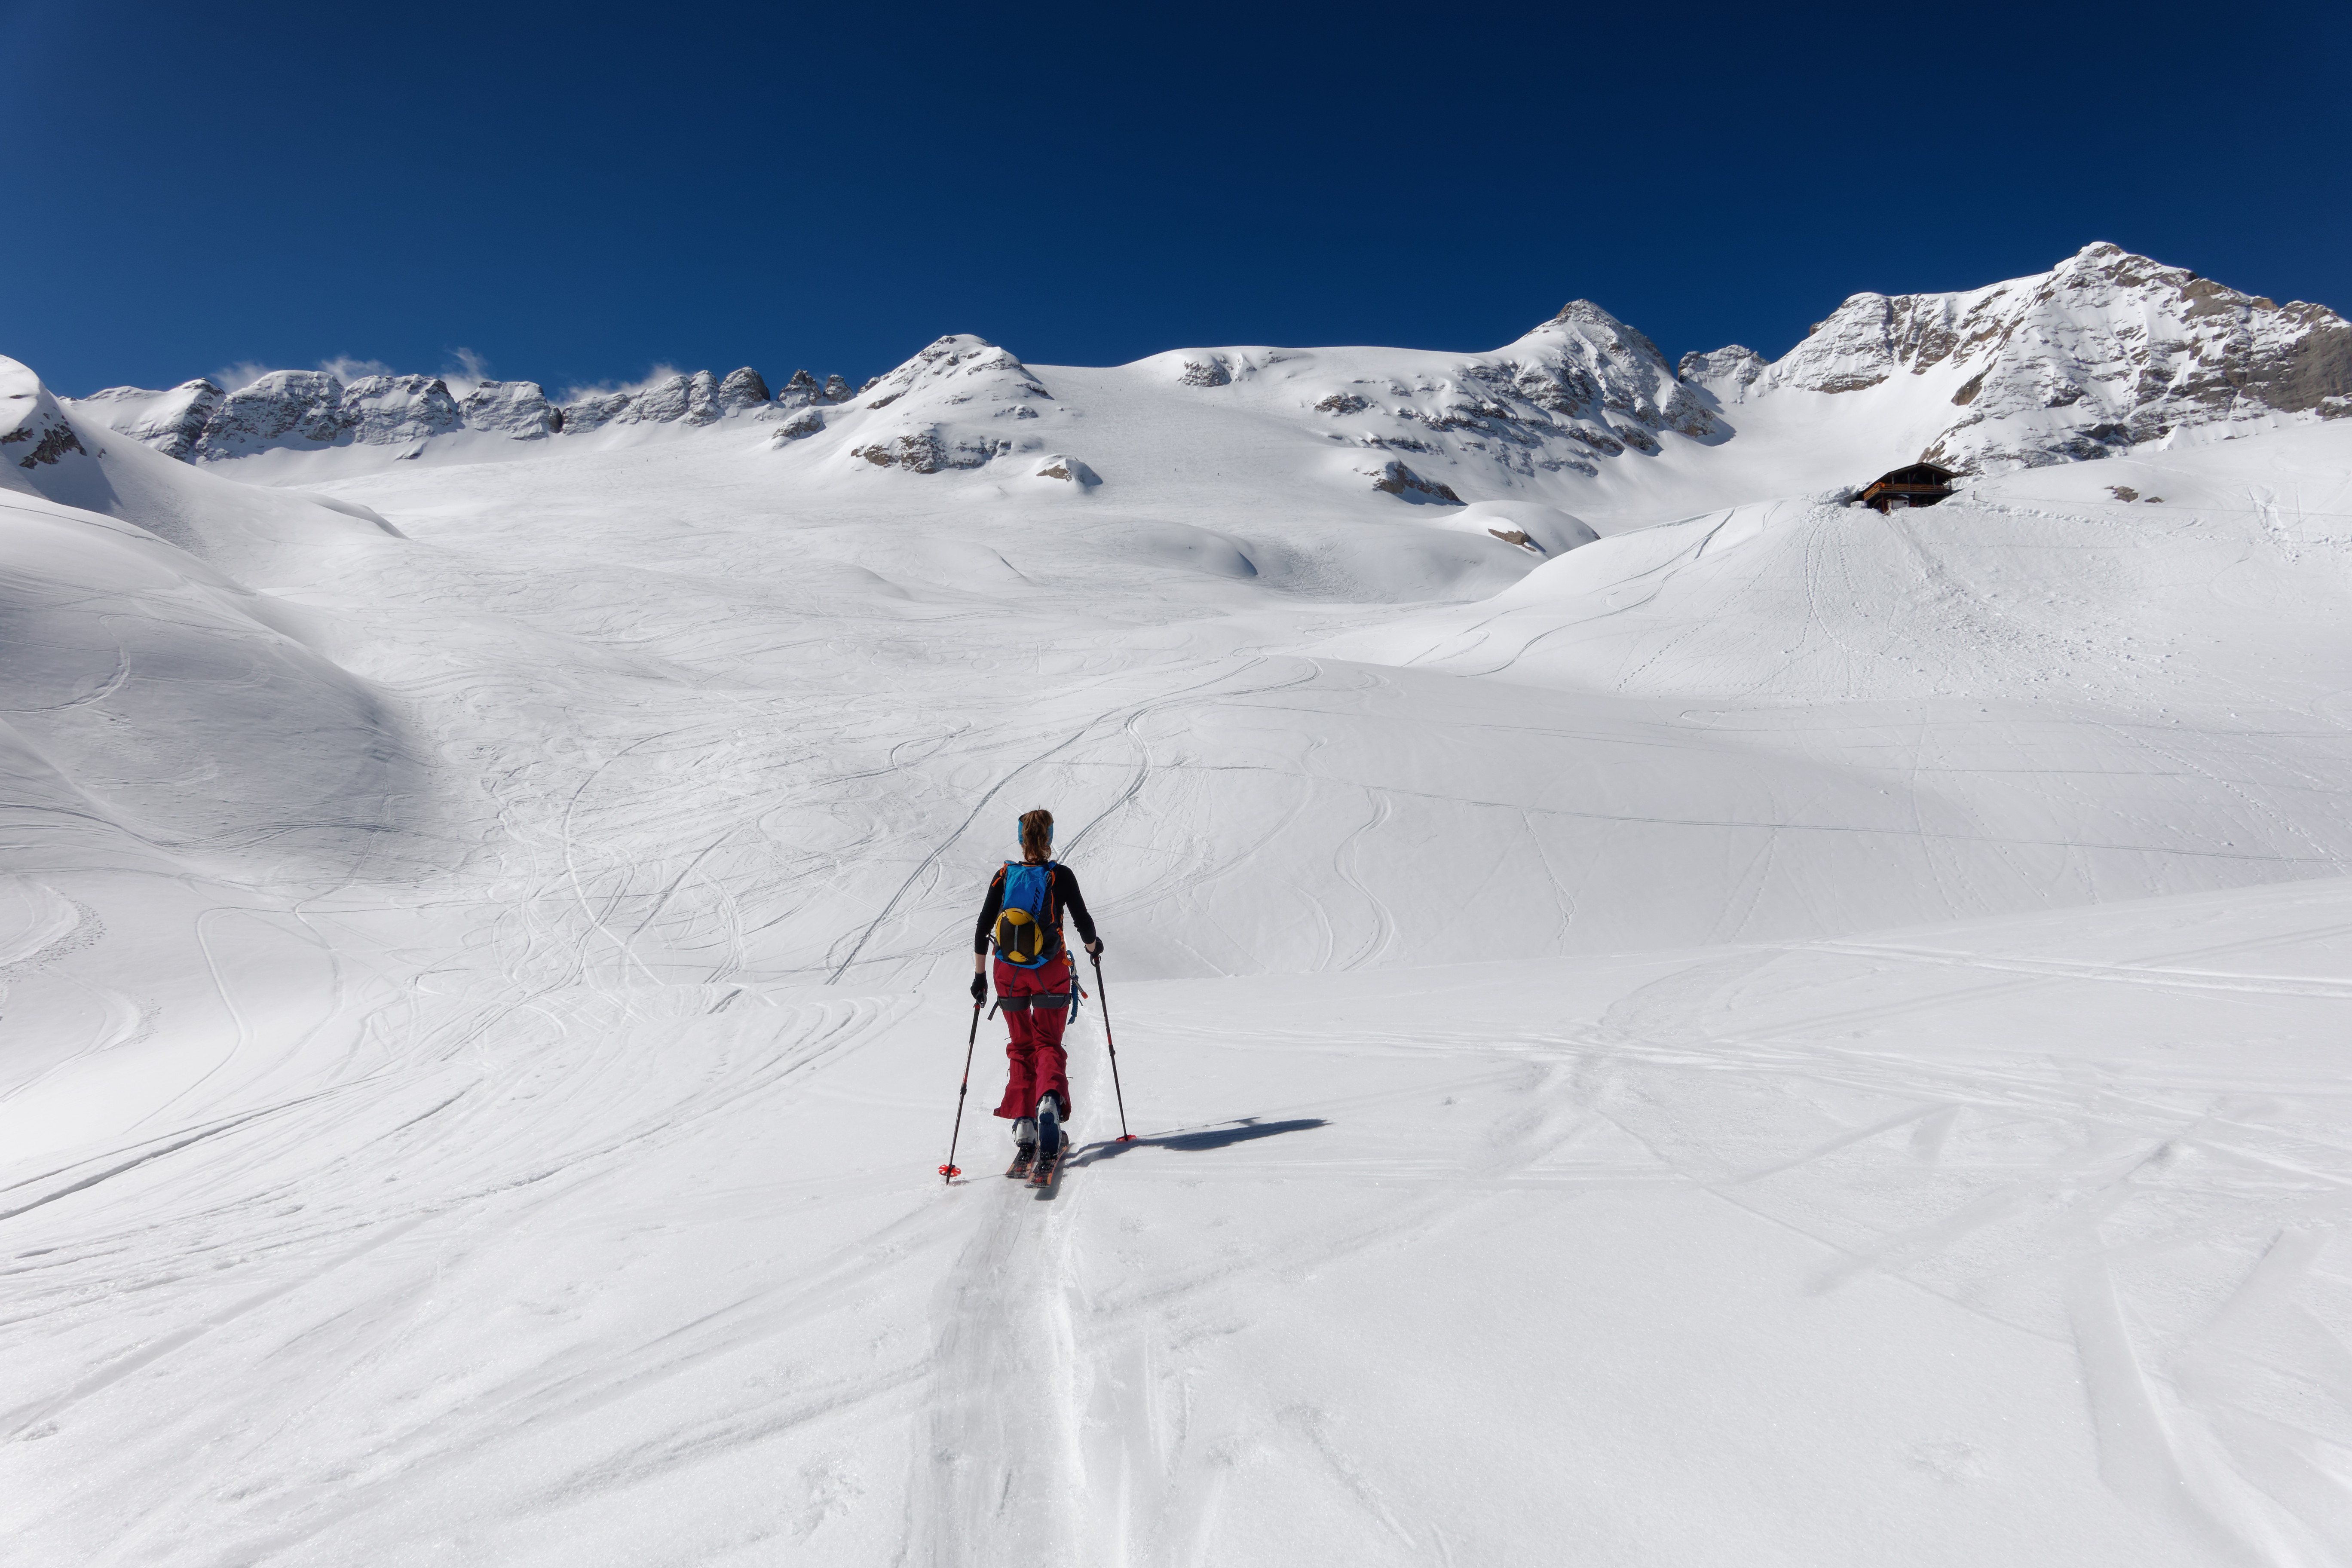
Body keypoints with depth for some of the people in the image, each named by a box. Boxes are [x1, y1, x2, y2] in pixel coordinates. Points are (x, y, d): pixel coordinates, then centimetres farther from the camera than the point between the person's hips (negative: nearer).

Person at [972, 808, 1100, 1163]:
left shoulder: (1004, 876, -3)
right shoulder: (1061, 876, -10)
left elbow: (982, 930, -1)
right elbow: (1083, 921, -4)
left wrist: (979, 975, 8)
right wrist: (1093, 946, 17)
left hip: (1009, 973, 2)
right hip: (1050, 973, -2)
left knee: (1021, 1046, 17)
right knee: (1049, 1043, 10)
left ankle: (1022, 1120, 8)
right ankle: (1050, 1098, -19)